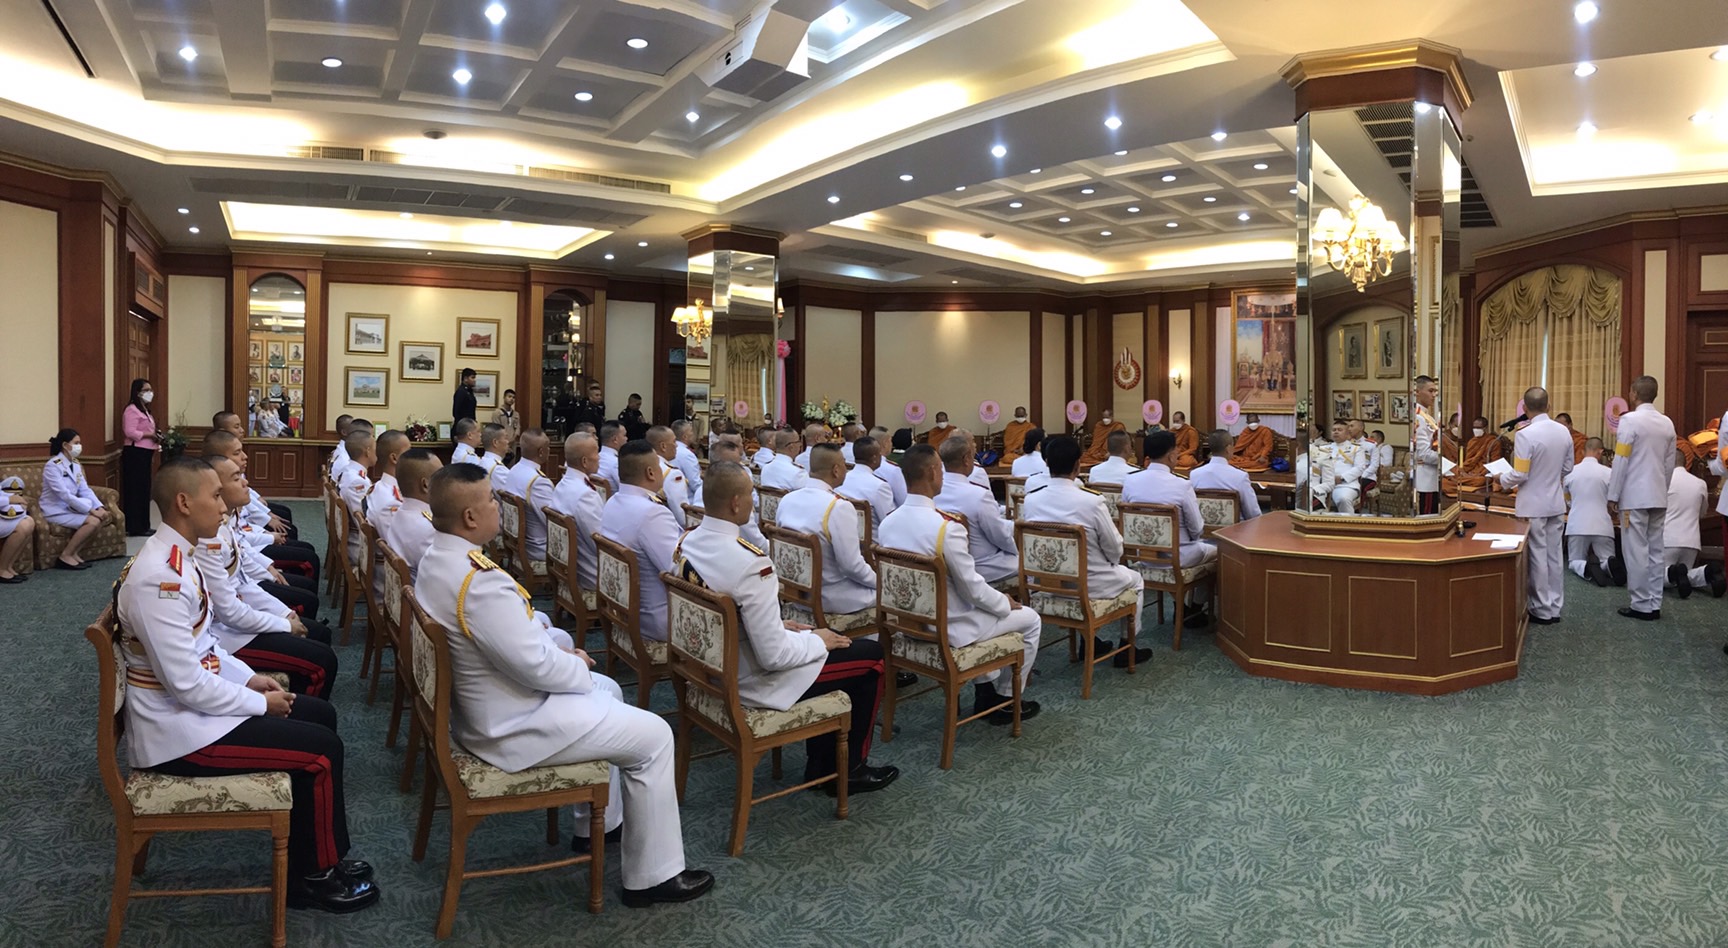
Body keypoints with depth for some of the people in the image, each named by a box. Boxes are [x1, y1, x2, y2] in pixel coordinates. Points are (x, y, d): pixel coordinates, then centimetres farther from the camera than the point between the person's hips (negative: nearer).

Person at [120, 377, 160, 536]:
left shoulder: (144, 410, 19)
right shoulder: (132, 410, -12)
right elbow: (130, 432, -22)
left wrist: (154, 446, 17)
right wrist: (151, 435, -19)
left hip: (144, 453, 10)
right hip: (135, 453, -10)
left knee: (144, 489, 11)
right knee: (135, 490, -7)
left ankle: (142, 526, 17)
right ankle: (135, 527, -4)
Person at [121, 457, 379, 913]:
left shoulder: (176, 558, 5)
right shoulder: (160, 578, -27)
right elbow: (187, 684, -27)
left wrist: (249, 677, 6)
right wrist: (259, 703, -14)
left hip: (193, 702, 10)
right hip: (178, 730, -10)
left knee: (320, 714, 11)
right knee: (322, 748, -10)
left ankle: (310, 854, 21)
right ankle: (315, 875, 11)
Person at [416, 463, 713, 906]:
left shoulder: (435, 560, -1)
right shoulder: (479, 581, -33)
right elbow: (536, 666, -28)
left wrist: (556, 644, 3)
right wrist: (576, 665, -8)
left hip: (477, 700, 10)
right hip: (511, 725, -10)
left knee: (607, 690, 28)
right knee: (653, 735, -2)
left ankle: (598, 824, 39)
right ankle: (653, 876, 10)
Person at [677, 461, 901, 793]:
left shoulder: (686, 543, -5)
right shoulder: (750, 562, -32)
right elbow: (774, 656, -28)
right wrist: (818, 641, -10)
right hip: (751, 682, -8)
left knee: (824, 641, 27)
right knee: (871, 655, 7)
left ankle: (819, 764, 33)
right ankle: (849, 770, 23)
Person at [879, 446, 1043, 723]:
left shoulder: (888, 522, -5)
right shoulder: (947, 527, -28)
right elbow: (973, 589, -21)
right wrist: (1006, 603, -1)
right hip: (948, 629, -7)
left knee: (986, 609, 33)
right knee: (1030, 619, 14)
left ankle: (985, 689, 37)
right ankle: (1007, 700, 26)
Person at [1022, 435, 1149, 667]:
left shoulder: (1031, 500, -12)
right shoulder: (1092, 501, -25)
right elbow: (1115, 551, -12)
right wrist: (1110, 560, 10)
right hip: (1090, 586, -5)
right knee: (1134, 579, 26)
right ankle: (1128, 649, 31)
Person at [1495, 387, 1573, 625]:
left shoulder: (1525, 434, -20)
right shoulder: (1563, 431, 1)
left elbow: (1519, 475, -19)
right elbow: (1567, 468, 10)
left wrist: (1502, 480, 0)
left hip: (1533, 505, -6)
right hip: (1556, 503, 6)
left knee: (1537, 557, 3)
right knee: (1553, 556, 14)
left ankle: (1542, 610, 11)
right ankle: (1554, 607, 22)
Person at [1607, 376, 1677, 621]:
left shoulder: (1630, 420, -11)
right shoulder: (1667, 423, 8)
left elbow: (1621, 461, -13)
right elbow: (1670, 464, 13)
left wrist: (1612, 497, -8)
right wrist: (1662, 491, 23)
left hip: (1634, 497, -6)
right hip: (1658, 497, 7)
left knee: (1636, 552, -1)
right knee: (1655, 552, 10)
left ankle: (1642, 606, 2)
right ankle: (1654, 605, 14)